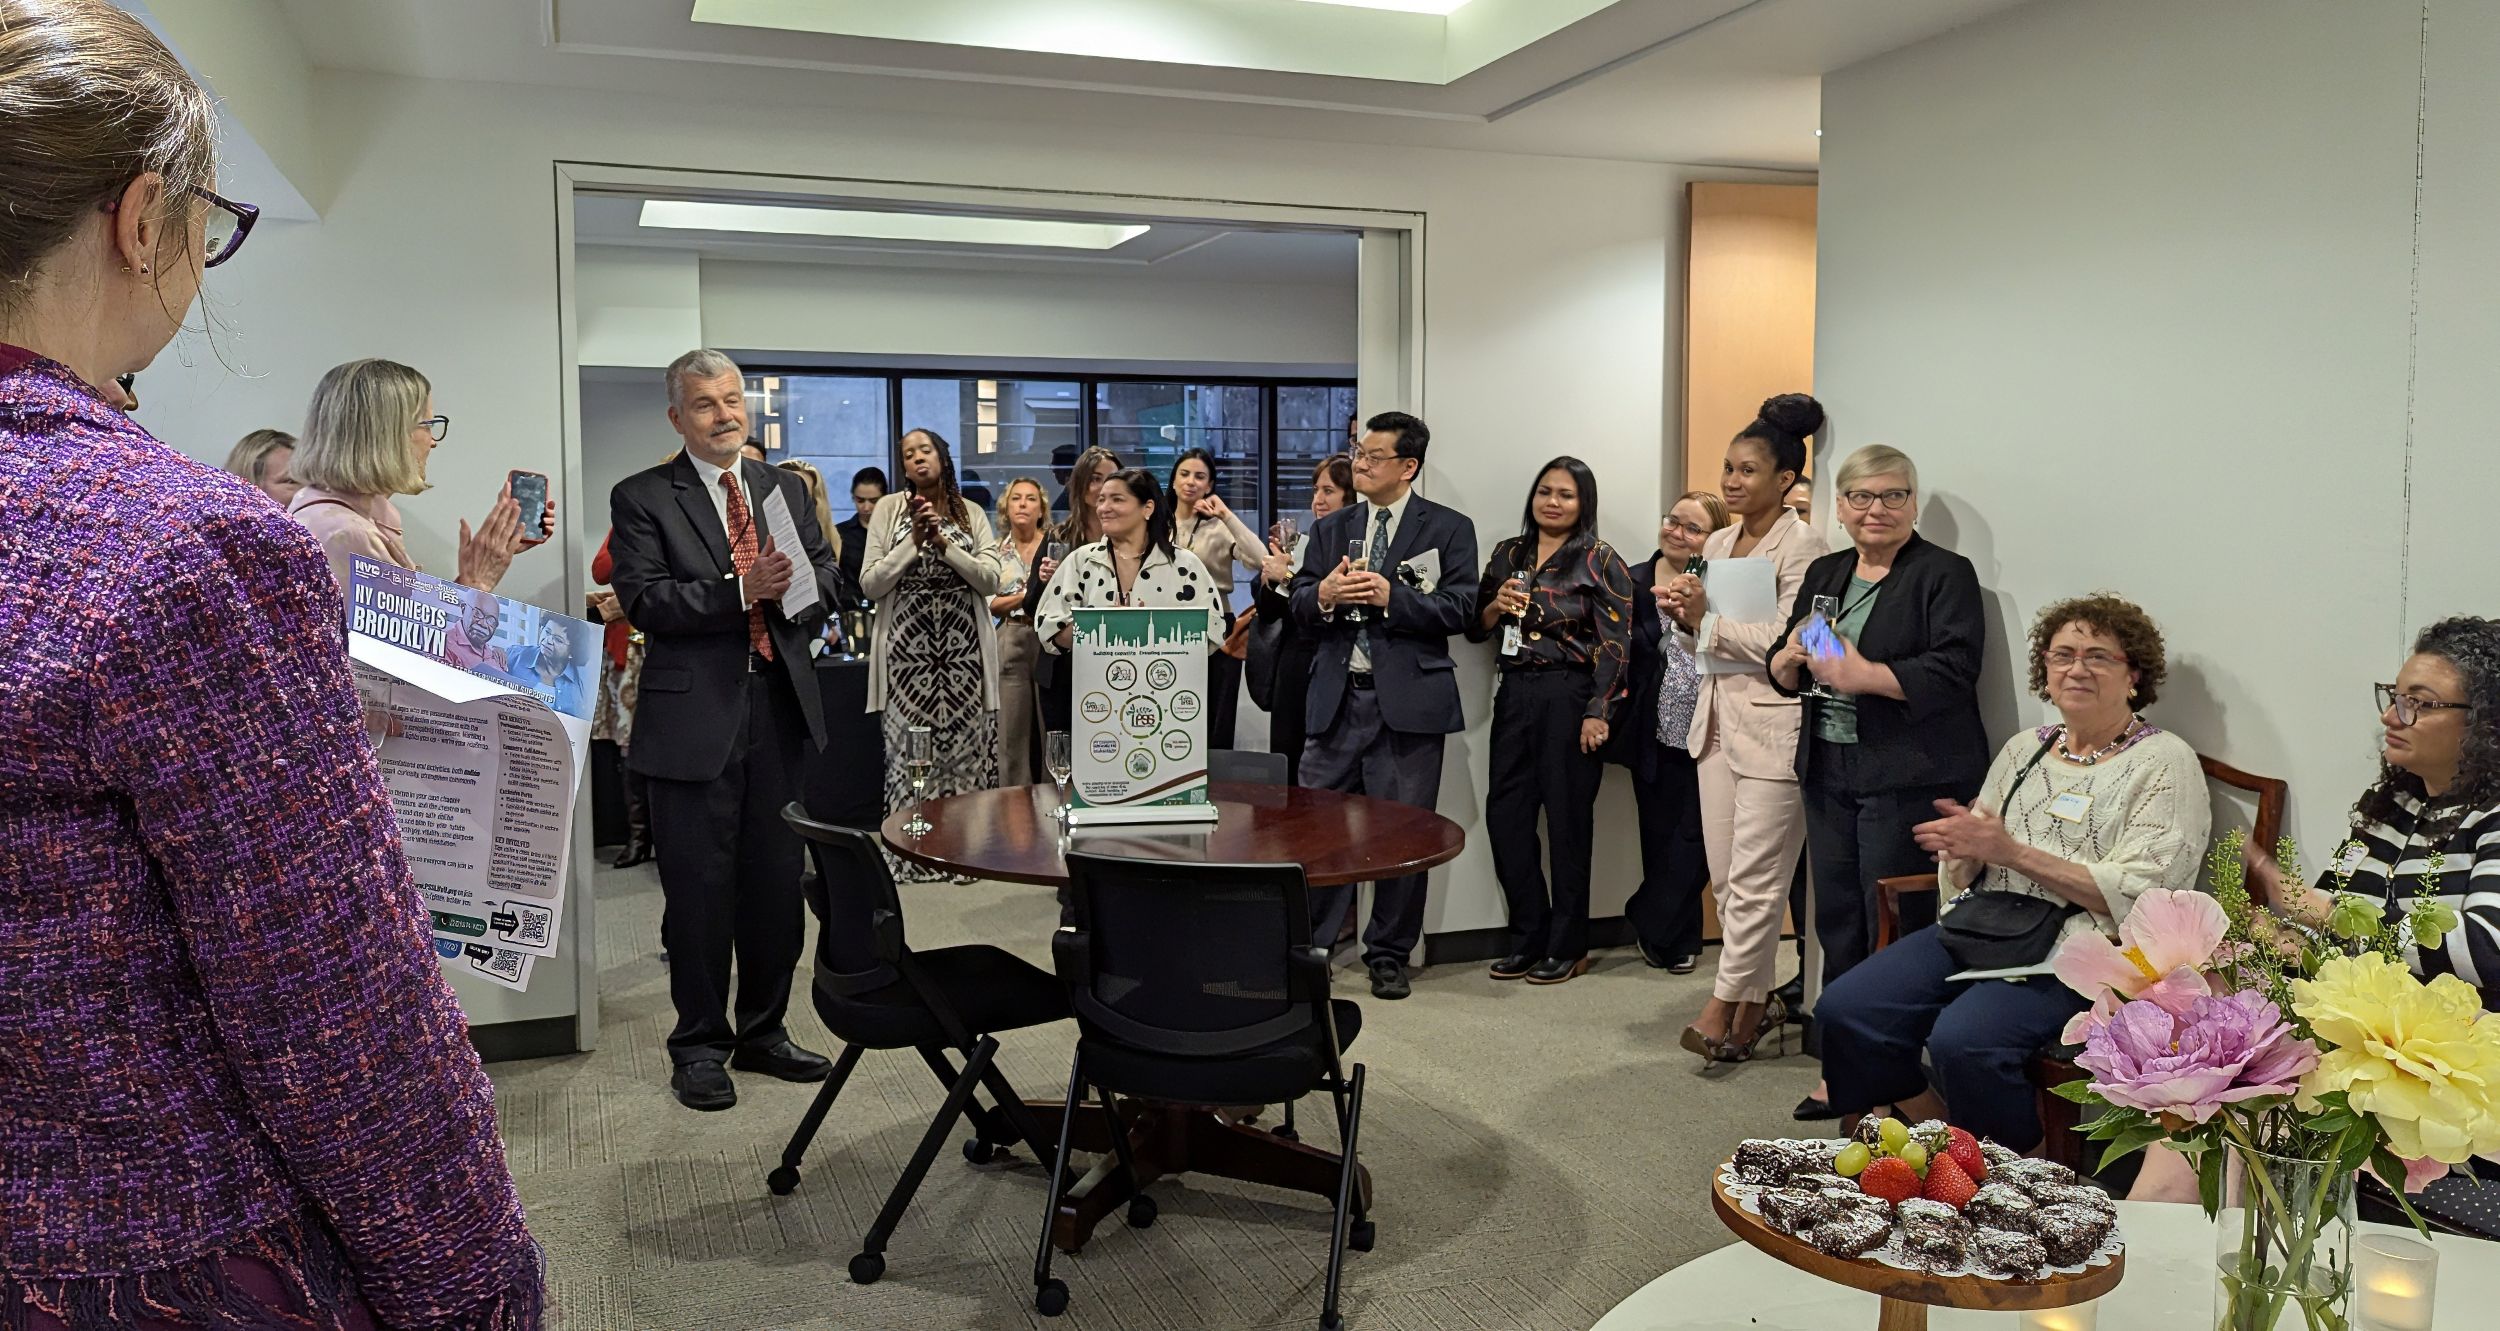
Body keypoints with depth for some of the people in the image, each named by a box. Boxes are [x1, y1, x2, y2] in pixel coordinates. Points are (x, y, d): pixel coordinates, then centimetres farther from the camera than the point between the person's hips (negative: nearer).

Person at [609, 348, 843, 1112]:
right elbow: (642, 599, -12)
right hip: (694, 714, -5)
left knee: (776, 880, 13)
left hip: (780, 707, 5)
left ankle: (764, 1033, 28)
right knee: (699, 886, 2)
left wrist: (795, 584, -11)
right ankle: (700, 1047, 17)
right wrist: (741, 590, -22)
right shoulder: (642, 499, -1)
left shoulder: (786, 490, 14)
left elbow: (828, 574, 12)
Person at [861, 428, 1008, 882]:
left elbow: (992, 580, 0)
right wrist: (914, 541, -8)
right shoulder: (889, 509, 6)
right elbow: (870, 584, 0)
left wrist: (944, 544, -9)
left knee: (965, 745, 1)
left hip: (965, 649, 1)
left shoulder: (972, 514, 10)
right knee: (908, 748, -3)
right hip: (907, 648, -1)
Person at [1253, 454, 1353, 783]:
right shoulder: (1300, 543, 11)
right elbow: (1267, 614, 16)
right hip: (1292, 672, 7)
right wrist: (1269, 579, -3)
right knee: (1285, 774, 11)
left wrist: (1289, 577, -13)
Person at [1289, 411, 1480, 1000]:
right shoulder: (1331, 529, 15)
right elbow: (1299, 608, 11)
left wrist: (1390, 596, -16)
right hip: (1337, 699, 3)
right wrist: (1323, 594, -11)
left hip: (1408, 702, -3)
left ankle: (1389, 956, 18)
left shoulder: (1448, 529, 3)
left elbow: (1459, 609, -7)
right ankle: (1309, 946, 16)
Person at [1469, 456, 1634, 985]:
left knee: (1568, 820, 2)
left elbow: (1615, 645, -8)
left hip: (1571, 698, -5)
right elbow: (1474, 629, 15)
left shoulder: (1600, 561, -3)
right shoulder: (1507, 555, 12)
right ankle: (1528, 939, 18)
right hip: (1514, 696, 5)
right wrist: (1495, 607, -6)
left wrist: (1597, 714, -14)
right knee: (1505, 816, 4)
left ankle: (1568, 947, 14)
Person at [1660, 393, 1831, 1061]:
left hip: (1772, 723, -8)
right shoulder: (1717, 544, 14)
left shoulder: (1801, 545, -11)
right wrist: (1685, 614, 2)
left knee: (1754, 877, -3)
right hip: (1717, 717, 8)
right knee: (1723, 874, 12)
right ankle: (1755, 996, 24)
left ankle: (1725, 1002, 4)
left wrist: (1709, 615, -14)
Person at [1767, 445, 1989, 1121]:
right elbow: (1783, 675, 17)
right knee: (1837, 922, 11)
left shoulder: (1945, 575, -4)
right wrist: (1790, 659, -5)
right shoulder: (1824, 573, 16)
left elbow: (1952, 673, -16)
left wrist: (1863, 675, -22)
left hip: (1907, 779, -7)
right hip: (1829, 773, 7)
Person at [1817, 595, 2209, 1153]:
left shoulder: (2165, 763, 1)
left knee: (1963, 1042, -33)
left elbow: (2135, 896, -11)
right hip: (1979, 926, 6)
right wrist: (1963, 848, -6)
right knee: (1844, 1012, -16)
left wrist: (2014, 853, -15)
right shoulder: (2025, 749, 19)